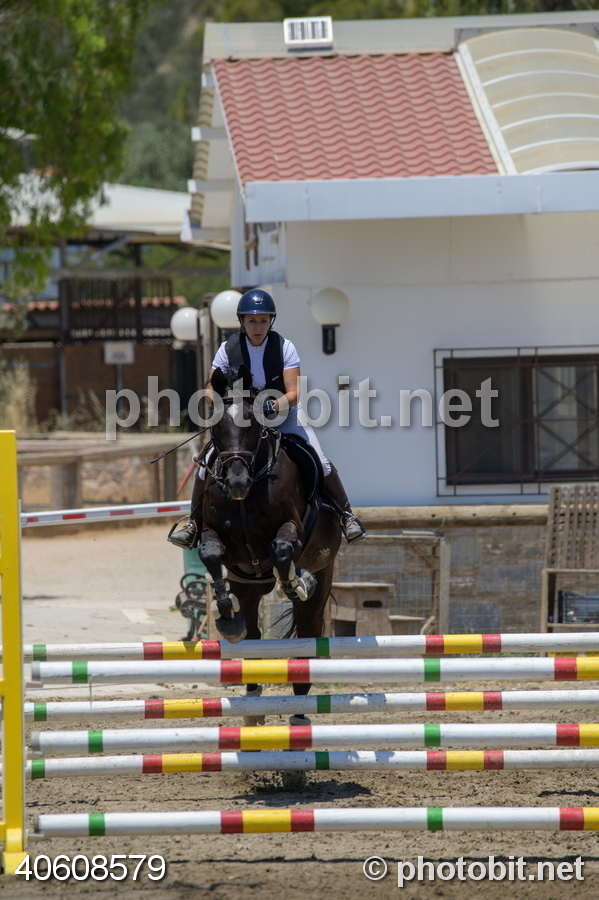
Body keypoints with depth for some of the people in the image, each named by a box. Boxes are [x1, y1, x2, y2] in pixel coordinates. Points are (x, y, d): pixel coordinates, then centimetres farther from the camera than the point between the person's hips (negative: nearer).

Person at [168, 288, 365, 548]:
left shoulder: (284, 347, -13)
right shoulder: (228, 349, -9)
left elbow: (293, 394, -17)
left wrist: (273, 406, -38)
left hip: (282, 416, -1)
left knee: (320, 463, -17)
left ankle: (346, 514, -2)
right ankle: (194, 520, 0)